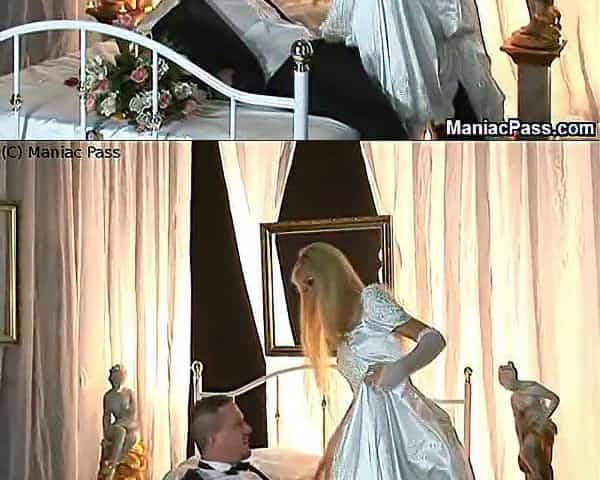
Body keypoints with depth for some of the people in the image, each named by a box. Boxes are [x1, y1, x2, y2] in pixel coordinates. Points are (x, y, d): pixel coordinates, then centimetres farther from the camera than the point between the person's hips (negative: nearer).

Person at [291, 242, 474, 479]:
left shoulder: (370, 298, -1)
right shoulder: (341, 331, 22)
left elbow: (434, 339, -9)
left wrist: (401, 367, -28)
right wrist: (332, 449, 23)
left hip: (397, 419, -7)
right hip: (370, 428, 8)